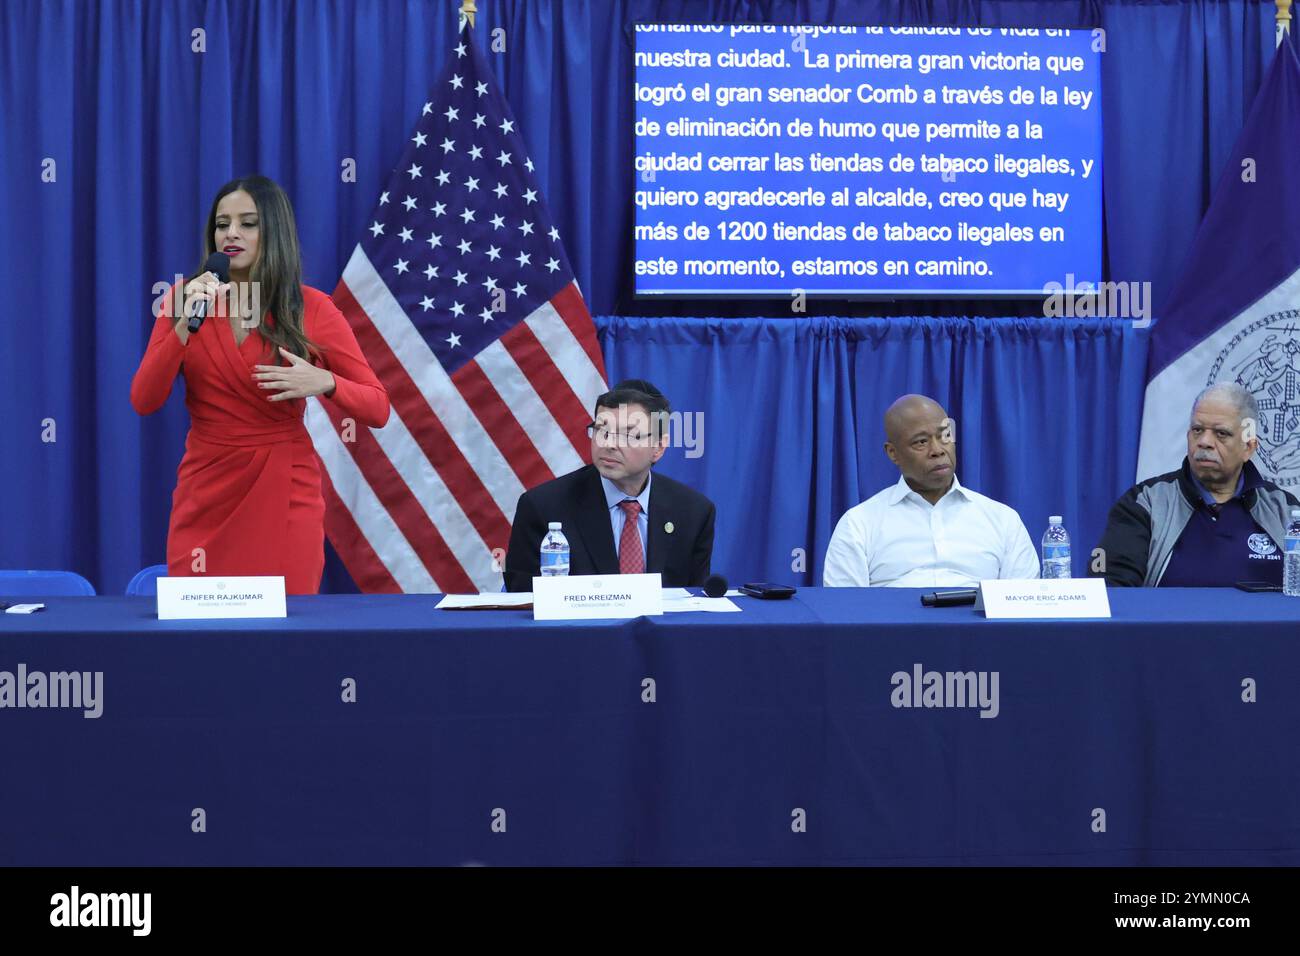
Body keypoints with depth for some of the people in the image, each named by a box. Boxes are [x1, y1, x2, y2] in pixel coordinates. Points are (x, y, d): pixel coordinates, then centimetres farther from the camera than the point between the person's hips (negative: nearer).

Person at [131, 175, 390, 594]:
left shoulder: (312, 308, -4)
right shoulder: (185, 298, 1)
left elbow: (377, 408, -1)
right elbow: (143, 402, -6)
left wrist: (324, 383, -21)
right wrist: (184, 325, -18)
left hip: (285, 495, -1)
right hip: (205, 493, 2)